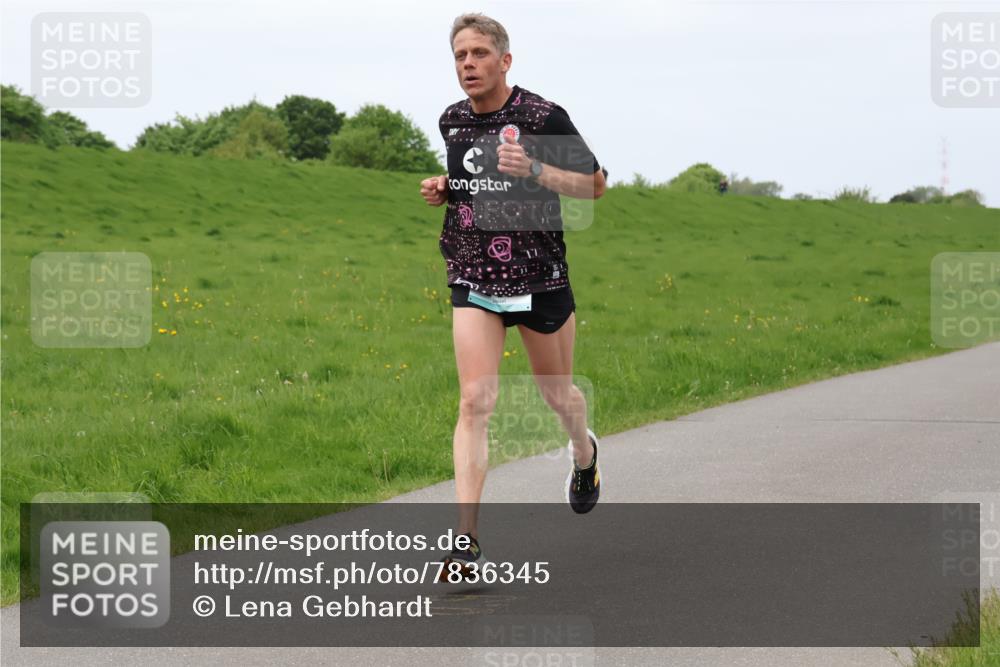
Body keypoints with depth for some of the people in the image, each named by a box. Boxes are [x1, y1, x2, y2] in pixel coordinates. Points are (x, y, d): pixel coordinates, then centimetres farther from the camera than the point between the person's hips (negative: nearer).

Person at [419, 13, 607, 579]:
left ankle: (584, 452, 53)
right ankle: (467, 540, -17)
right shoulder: (451, 122, 5)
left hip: (541, 277, -2)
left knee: (558, 393, 15)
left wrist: (534, 171, -23)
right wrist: (441, 189, 1)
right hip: (473, 281, 2)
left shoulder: (544, 117, -11)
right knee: (476, 401, -12)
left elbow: (595, 184, -7)